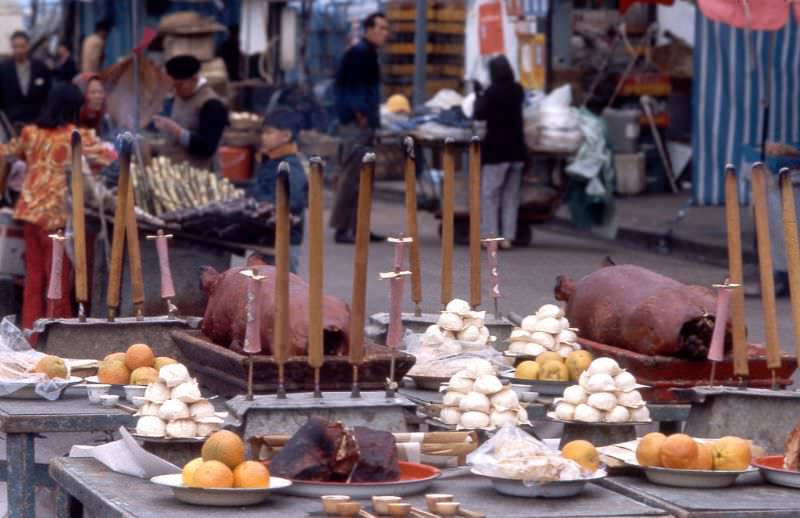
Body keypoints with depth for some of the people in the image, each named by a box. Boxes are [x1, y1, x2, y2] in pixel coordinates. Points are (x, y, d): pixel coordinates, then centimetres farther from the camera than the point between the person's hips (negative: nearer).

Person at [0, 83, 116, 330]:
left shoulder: (30, 133, 6)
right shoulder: (77, 137, -9)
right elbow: (111, 158, -9)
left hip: (30, 211, 5)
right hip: (56, 216, -5)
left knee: (33, 278, 12)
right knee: (58, 280, 3)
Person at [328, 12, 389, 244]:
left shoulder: (369, 54, 17)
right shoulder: (359, 53, -13)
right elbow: (350, 86, -20)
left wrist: (372, 120, 15)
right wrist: (359, 116, -18)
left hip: (365, 125, 10)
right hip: (356, 125, -10)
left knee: (362, 179, 12)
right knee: (351, 177, -9)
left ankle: (357, 227, 17)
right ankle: (342, 229, -7)